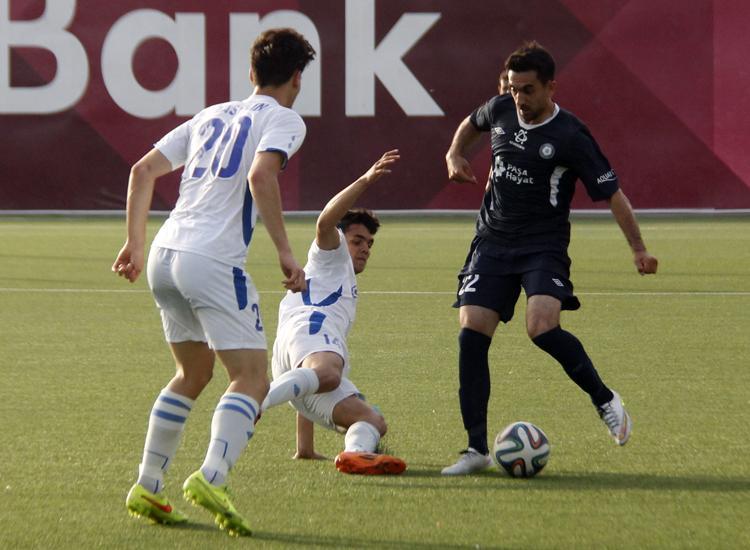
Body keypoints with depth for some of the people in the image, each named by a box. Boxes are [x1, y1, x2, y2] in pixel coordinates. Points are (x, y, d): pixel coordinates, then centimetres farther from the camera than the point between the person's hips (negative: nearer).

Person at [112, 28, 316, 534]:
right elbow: (261, 176, -18)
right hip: (213, 261, -7)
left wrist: (136, 243, 25)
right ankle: (211, 478, -28)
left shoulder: (213, 115, 23)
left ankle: (147, 488, 19)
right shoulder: (283, 119, 3)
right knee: (252, 378, -6)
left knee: (193, 374, 22)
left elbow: (143, 171, 20)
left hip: (165, 255, 8)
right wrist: (285, 253, -16)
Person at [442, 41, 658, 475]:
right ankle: (477, 449, -3)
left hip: (544, 247, -5)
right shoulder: (500, 110, 3)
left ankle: (605, 399, -3)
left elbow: (612, 193, -9)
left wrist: (639, 249, -13)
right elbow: (471, 124, 29)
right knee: (471, 333, -9)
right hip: (493, 243, 5)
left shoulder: (571, 137, -12)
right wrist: (456, 154, 11)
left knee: (542, 328, -28)